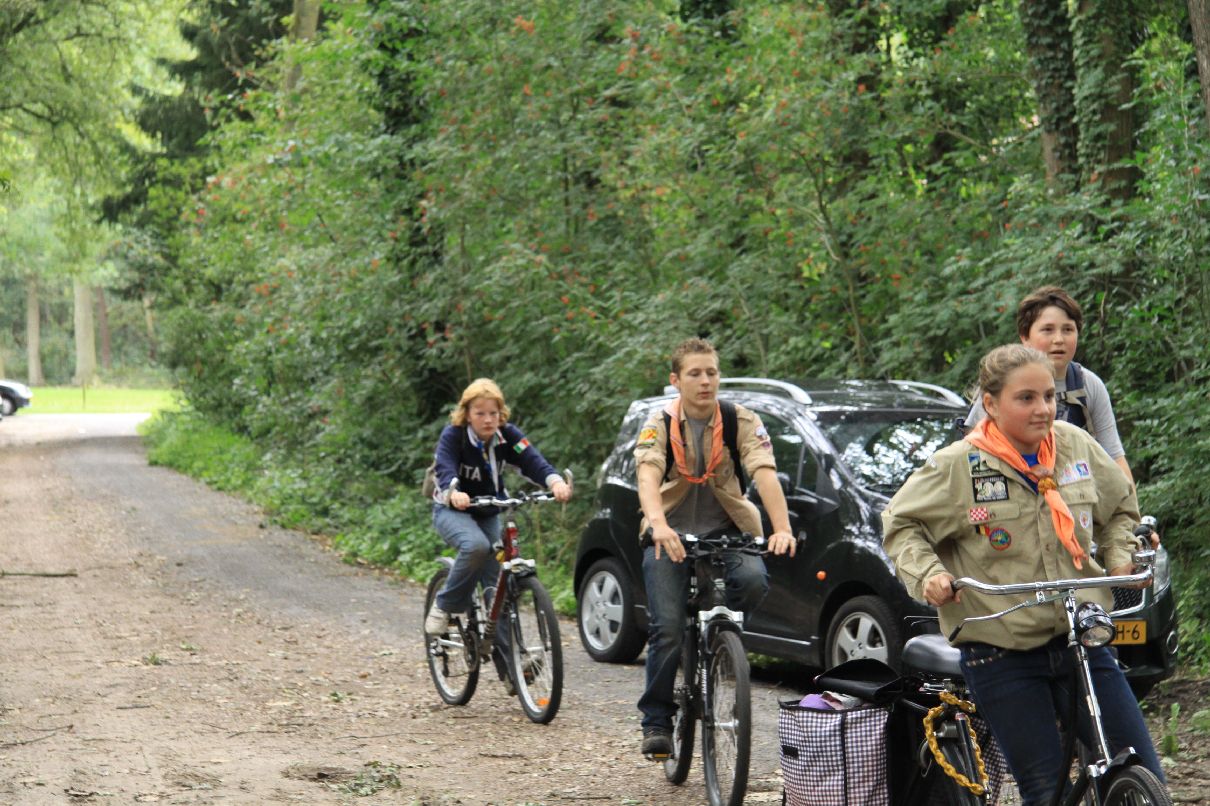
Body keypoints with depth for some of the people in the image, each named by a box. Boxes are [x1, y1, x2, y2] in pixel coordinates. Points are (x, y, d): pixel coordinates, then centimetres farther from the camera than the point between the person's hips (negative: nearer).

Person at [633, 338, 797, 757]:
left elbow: (765, 474, -19)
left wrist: (782, 529, -36)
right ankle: (656, 722, 0)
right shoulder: (659, 425, -6)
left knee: (754, 580, -31)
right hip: (671, 535, -1)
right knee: (668, 628, -14)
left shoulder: (743, 422, -5)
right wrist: (660, 526, -44)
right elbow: (647, 476, -23)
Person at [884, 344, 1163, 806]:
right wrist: (926, 574, -11)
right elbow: (901, 524, 5)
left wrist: (1119, 557, 6)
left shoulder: (1077, 447, 4)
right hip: (1002, 655, -4)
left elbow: (1120, 506, 22)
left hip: (1081, 641, 4)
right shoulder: (957, 466, -7)